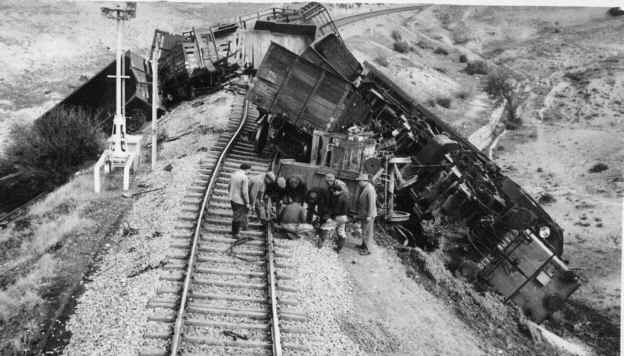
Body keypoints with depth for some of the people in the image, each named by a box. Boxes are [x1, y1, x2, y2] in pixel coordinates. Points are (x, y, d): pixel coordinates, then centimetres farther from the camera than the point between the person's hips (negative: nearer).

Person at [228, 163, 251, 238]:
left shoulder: (233, 175, 2)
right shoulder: (244, 177, -22)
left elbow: (229, 188, 10)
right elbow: (245, 192, -22)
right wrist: (247, 203, -13)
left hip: (232, 199, 7)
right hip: (240, 200, -7)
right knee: (237, 217, 6)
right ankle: (234, 234, 16)